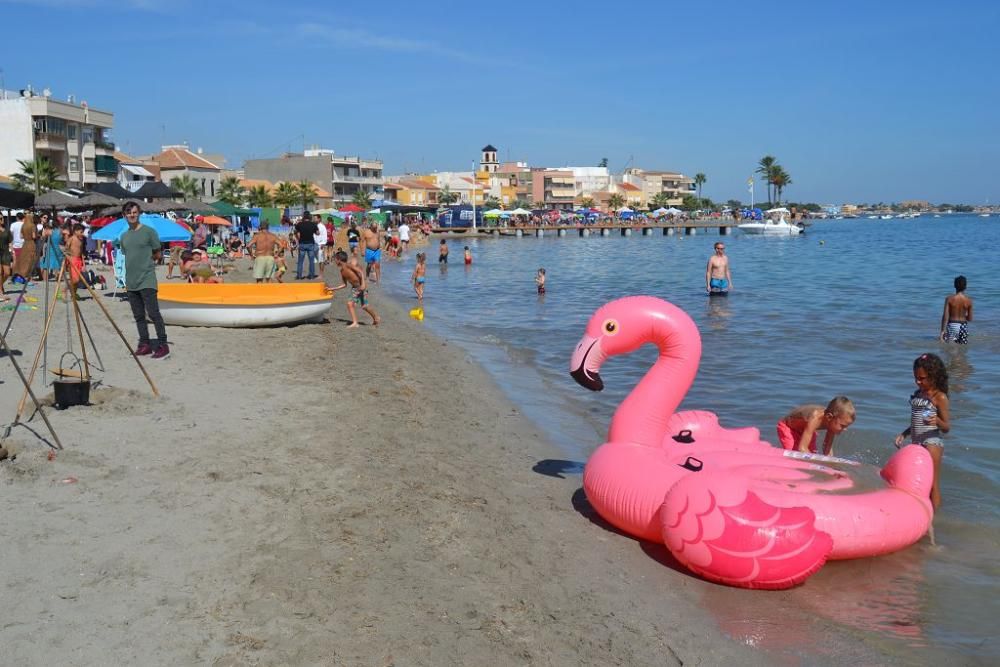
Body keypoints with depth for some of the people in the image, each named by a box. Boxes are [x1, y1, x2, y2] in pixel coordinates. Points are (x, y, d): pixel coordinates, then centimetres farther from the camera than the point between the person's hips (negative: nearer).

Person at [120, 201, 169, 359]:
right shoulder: (124, 236, 14)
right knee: (138, 316, 9)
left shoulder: (149, 232, -3)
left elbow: (157, 254, 2)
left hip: (146, 280, -6)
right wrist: (127, 281, 11)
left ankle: (163, 345, -7)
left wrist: (144, 262, 3)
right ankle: (144, 344, 15)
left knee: (153, 313, -10)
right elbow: (127, 257, 19)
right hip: (131, 282, 6)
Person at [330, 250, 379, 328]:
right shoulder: (342, 271, 9)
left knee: (364, 306, -9)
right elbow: (344, 284, 19)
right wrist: (334, 289, 20)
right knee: (350, 304, 6)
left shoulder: (348, 266, -16)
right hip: (354, 288, 9)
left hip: (361, 287, -9)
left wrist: (363, 283, -30)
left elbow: (360, 271, -23)